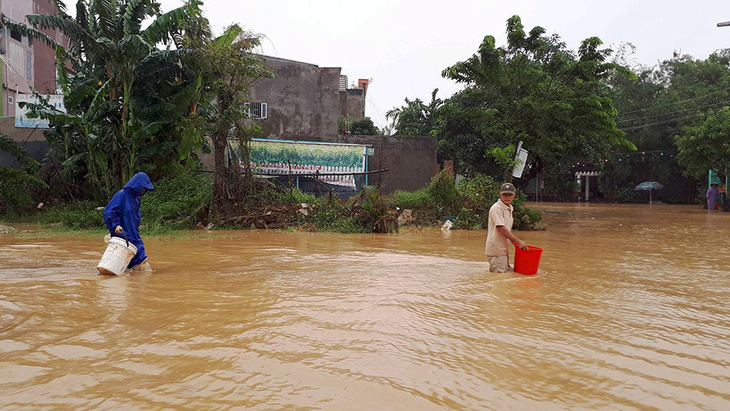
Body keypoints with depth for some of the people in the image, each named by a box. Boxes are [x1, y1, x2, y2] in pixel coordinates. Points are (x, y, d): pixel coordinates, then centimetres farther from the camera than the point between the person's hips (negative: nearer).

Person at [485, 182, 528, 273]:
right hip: (497, 249, -9)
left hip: (503, 248, 9)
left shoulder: (510, 208, 13)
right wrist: (518, 241, -24)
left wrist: (514, 241, 9)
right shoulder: (496, 208, -16)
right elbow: (501, 228, -23)